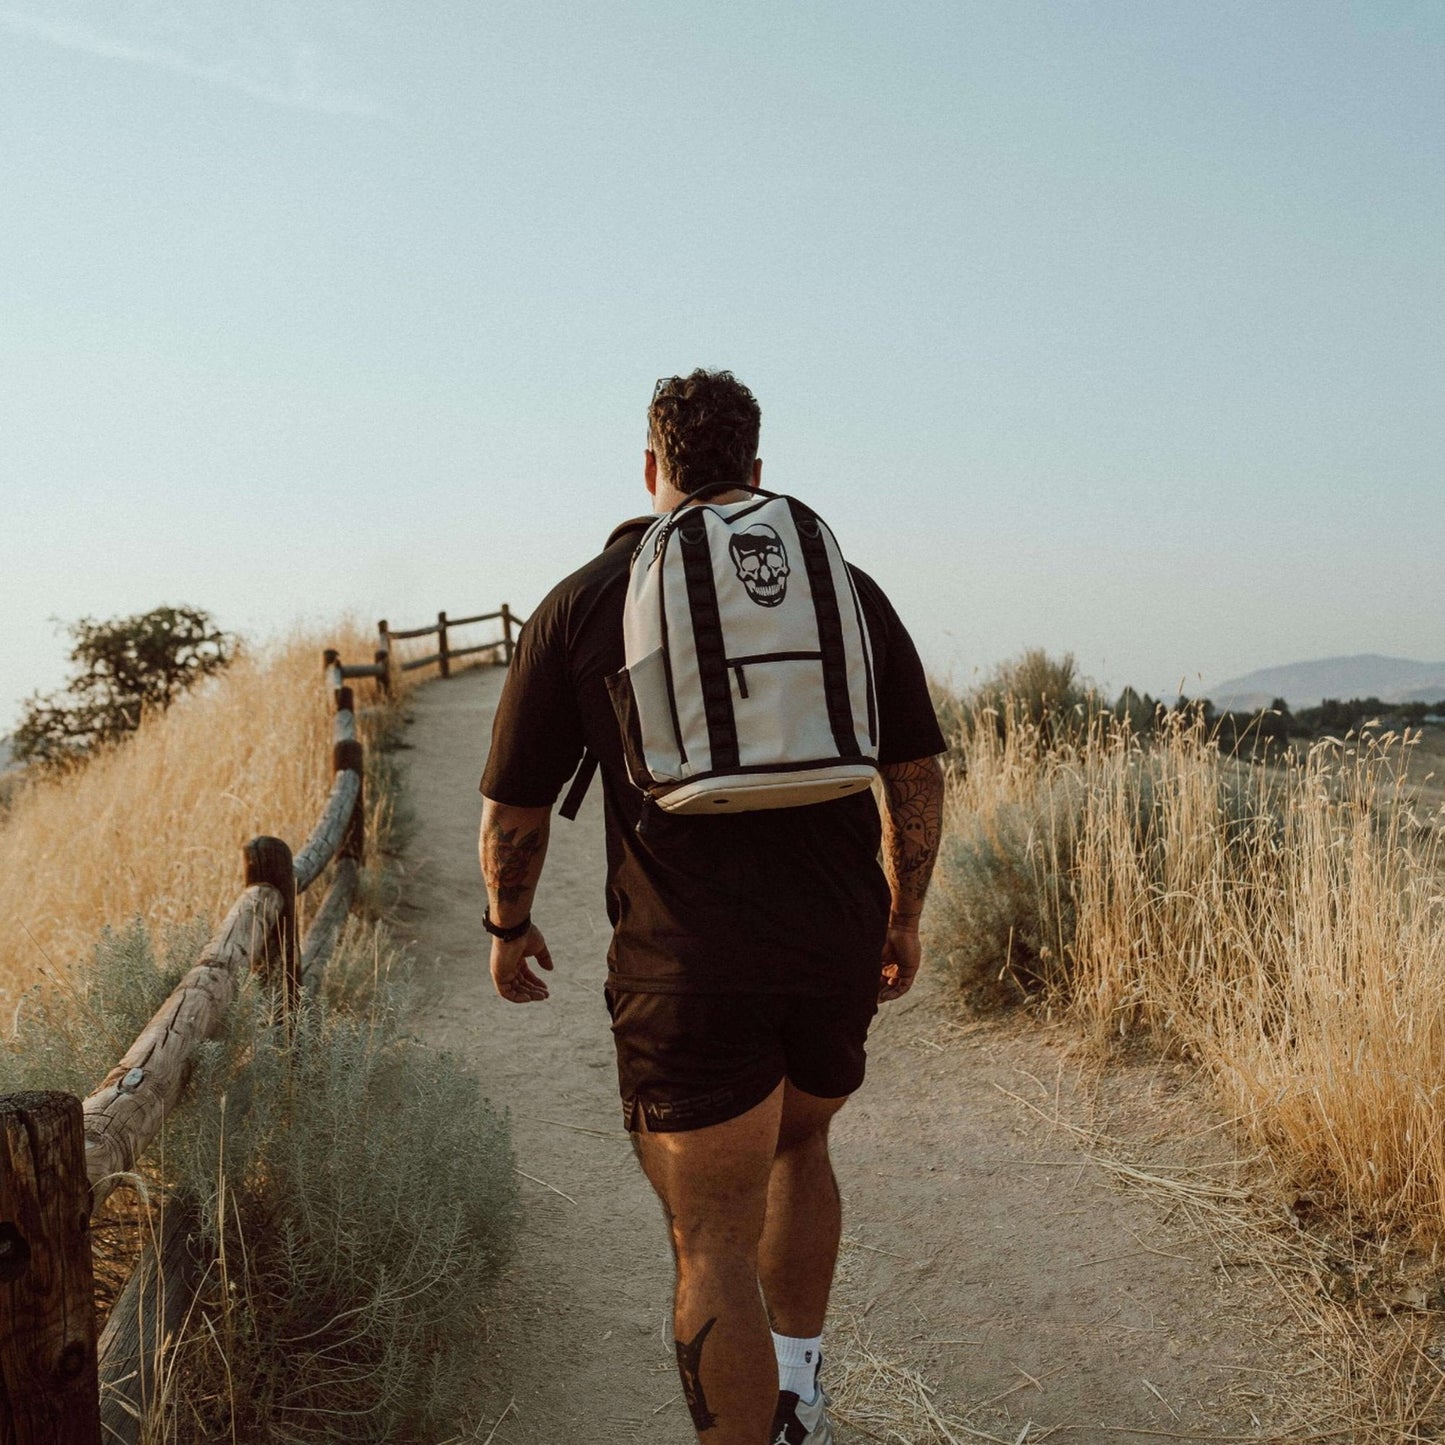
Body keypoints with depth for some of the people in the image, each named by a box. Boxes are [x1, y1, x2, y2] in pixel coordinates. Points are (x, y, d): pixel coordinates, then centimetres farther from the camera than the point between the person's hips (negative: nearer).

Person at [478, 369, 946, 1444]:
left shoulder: (582, 605, 1)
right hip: (837, 948, 4)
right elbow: (917, 776, 8)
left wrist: (510, 928, 20)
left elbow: (514, 808, 3)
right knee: (798, 1146, 29)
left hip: (687, 967, -4)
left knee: (714, 1246, 4)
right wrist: (903, 919, 21)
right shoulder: (847, 588, 7)